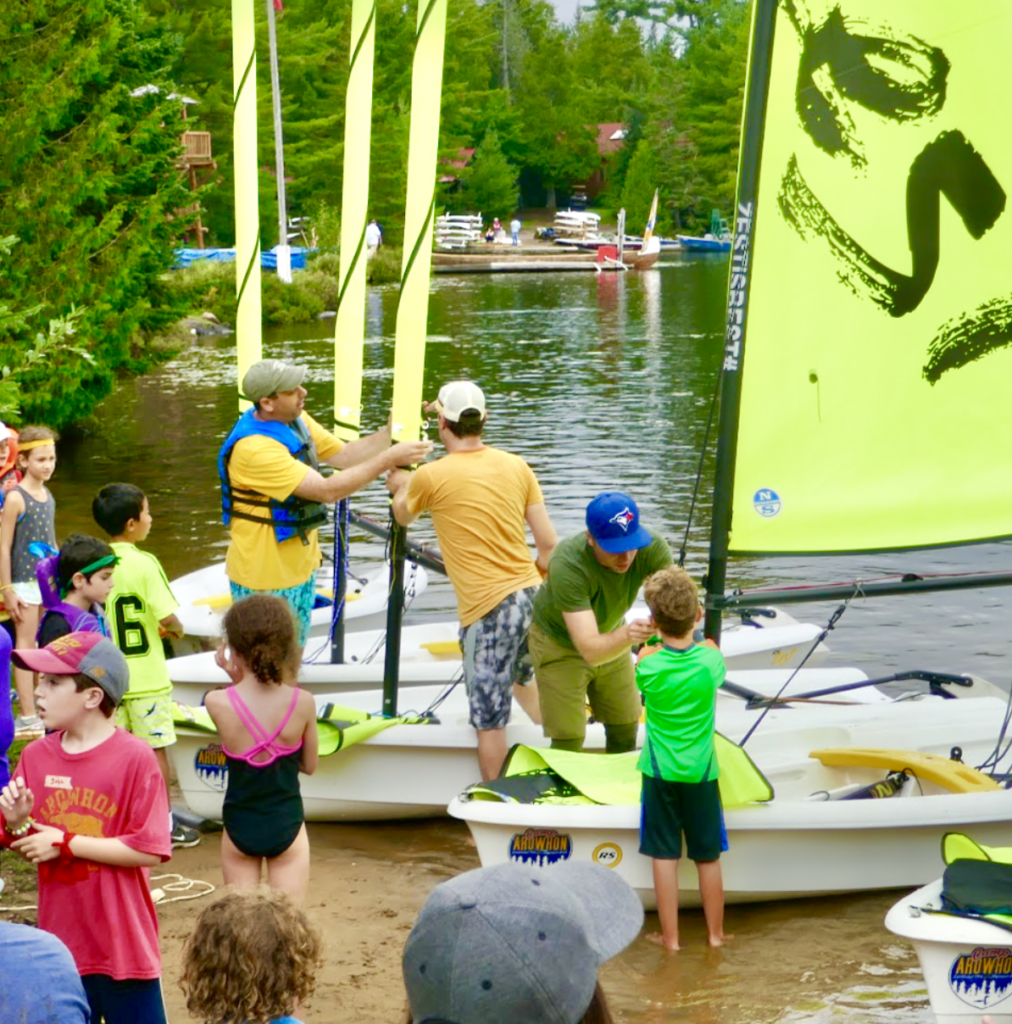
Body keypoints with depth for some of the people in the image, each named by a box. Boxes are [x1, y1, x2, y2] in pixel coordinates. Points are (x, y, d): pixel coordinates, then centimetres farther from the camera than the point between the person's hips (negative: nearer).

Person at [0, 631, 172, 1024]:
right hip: (60, 942, 5)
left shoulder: (134, 758, -13)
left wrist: (66, 843, -16)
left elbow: (149, 851, -16)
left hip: (123, 943, -5)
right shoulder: (36, 756, 2)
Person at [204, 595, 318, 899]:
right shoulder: (303, 703, -14)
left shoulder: (217, 703, -18)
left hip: (240, 826, 0)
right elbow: (309, 765, -1)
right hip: (286, 825, 0)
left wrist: (234, 679, -7)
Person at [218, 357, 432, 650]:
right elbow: (327, 490, -31)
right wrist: (390, 459, -30)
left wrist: (389, 434, -12)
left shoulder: (297, 420, -1)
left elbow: (342, 456, 3)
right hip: (266, 577, -9)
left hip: (299, 566, 9)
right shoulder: (255, 448, -31)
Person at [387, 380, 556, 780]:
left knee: (490, 718, 2)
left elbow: (403, 517, 16)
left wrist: (399, 488, 38)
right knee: (522, 679, 33)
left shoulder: (432, 476, -8)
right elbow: (548, 542, 5)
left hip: (487, 608, -6)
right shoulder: (517, 467, 4)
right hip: (531, 595, 6)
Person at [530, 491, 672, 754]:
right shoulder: (567, 565, -41)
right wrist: (626, 635, -65)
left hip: (609, 636, 4)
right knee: (568, 741, -6)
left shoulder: (652, 548, -30)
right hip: (559, 643, -4)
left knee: (626, 729, 12)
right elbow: (590, 649, -44)